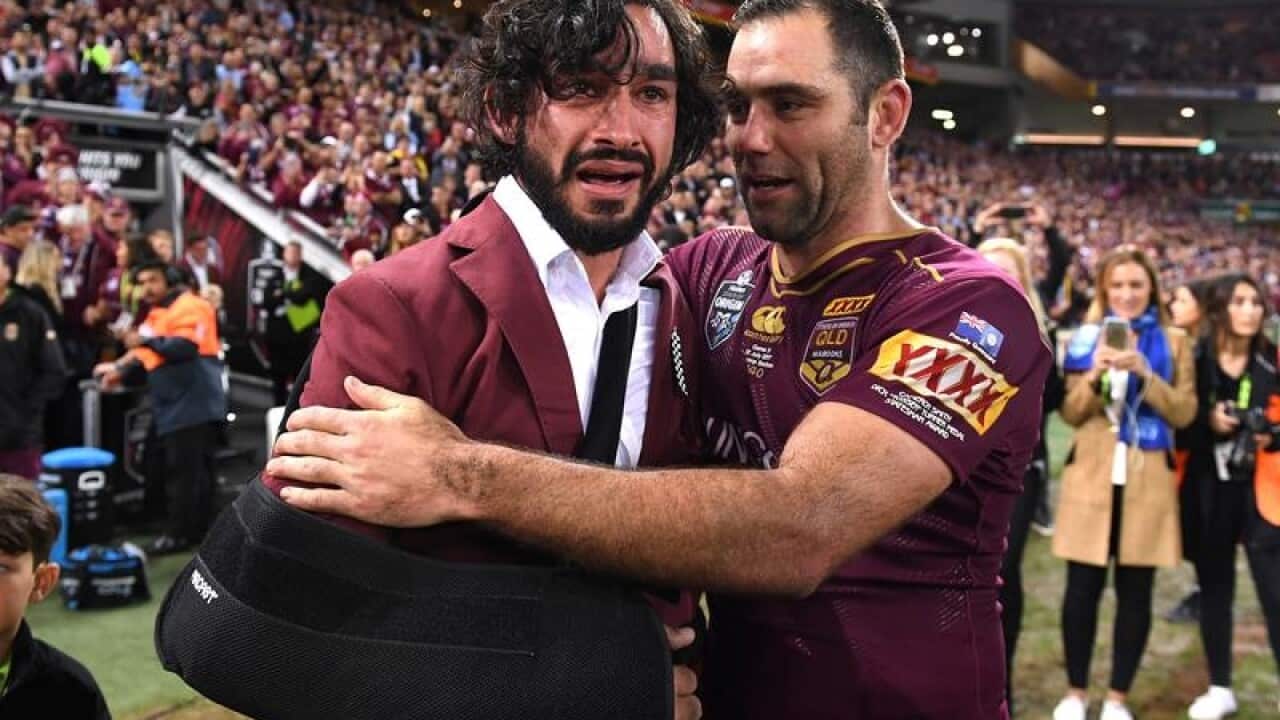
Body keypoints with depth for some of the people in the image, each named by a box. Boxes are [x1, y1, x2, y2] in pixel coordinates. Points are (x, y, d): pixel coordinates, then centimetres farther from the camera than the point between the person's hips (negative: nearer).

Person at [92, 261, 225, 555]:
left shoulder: (189, 307, -7)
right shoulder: (156, 315, 23)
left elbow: (185, 346, -23)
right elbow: (147, 361, 22)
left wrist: (147, 341, -24)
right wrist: (121, 371, 7)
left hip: (194, 405, -10)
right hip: (174, 407, 10)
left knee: (185, 471, -8)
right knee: (195, 470, 12)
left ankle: (180, 532, -5)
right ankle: (198, 529, 17)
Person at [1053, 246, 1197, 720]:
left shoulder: (1174, 341, 5)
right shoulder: (1087, 338, 7)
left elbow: (1184, 413, -3)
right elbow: (1071, 414, 2)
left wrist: (1144, 373, -16)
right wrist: (1095, 375, -16)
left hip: (1148, 481, 0)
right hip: (1091, 477, 0)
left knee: (1135, 592, 5)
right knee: (1082, 589, 2)